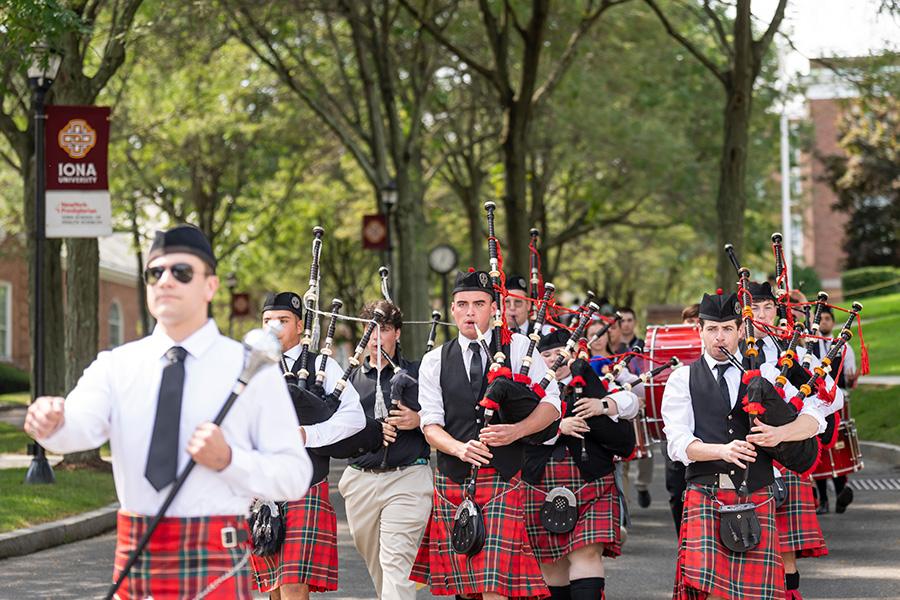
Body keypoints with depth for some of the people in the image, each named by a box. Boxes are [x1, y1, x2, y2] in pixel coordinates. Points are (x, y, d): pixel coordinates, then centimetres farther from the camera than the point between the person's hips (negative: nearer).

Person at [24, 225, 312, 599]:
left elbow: (295, 476, -2)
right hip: (134, 554, 3)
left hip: (216, 563, -3)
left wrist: (228, 460, -18)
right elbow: (82, 423, -12)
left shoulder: (250, 370, 0)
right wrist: (52, 422, -34)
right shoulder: (116, 366, 8)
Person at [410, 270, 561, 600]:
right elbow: (430, 424, 2)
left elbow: (551, 404, 1)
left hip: (503, 478, -2)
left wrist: (515, 431, -16)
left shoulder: (518, 347, 5)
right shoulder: (435, 362, 9)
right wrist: (460, 448, -18)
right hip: (452, 479, 3)